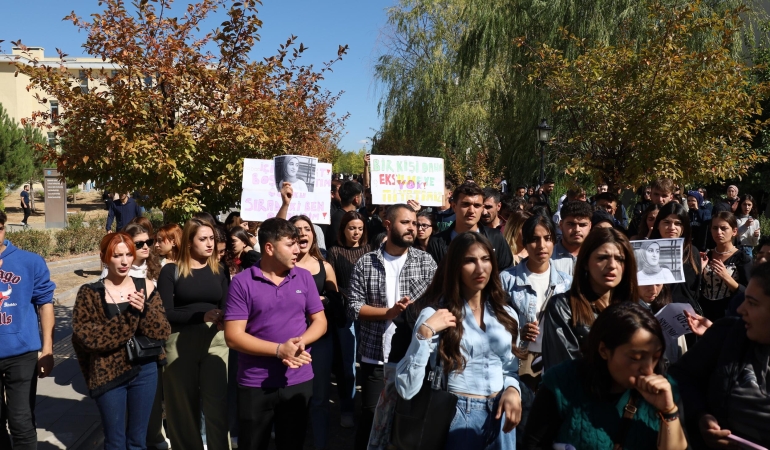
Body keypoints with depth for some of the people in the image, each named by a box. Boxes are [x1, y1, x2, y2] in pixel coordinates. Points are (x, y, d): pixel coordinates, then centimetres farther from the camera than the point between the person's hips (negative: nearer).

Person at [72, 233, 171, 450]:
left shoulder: (145, 287, -1)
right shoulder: (90, 293, -6)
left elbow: (162, 332, -6)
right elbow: (86, 336, -16)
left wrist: (143, 310, -23)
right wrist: (129, 318, -20)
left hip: (145, 371, 2)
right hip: (107, 374, -2)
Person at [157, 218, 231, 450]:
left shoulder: (220, 271, 9)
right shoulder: (171, 271, -1)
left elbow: (226, 309, 6)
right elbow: (165, 313, -9)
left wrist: (224, 319, -17)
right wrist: (202, 316, -20)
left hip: (215, 342, 2)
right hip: (180, 343, -1)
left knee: (216, 405, 0)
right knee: (184, 406, 10)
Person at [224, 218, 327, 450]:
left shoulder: (304, 277, 2)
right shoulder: (242, 282, -9)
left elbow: (320, 321, 5)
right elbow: (233, 336, -13)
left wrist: (301, 341, -15)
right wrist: (280, 350, -19)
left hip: (299, 381, 3)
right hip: (255, 385, -2)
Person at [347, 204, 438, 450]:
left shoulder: (426, 261, 1)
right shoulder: (365, 262, -2)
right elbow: (353, 307, -5)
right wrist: (389, 312, -16)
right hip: (375, 356, -1)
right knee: (370, 416, 10)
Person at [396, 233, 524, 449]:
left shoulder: (506, 313, 5)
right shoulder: (436, 313, -11)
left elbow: (511, 370, 14)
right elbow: (406, 389, -17)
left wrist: (512, 390, -7)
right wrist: (424, 333, -26)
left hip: (500, 415, 5)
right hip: (458, 416, -4)